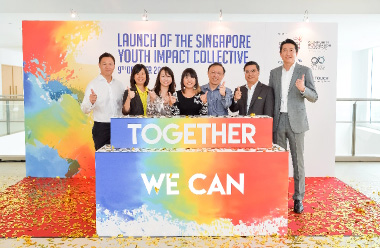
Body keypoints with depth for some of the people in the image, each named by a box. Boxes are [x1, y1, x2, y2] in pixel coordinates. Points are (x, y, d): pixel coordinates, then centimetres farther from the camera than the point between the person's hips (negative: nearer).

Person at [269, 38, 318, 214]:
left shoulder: (305, 71, 1)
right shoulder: (274, 73, 12)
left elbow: (314, 97, -2)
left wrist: (303, 89, -23)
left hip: (296, 121, -3)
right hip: (278, 121, 3)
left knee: (298, 161, 0)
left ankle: (298, 199, 11)